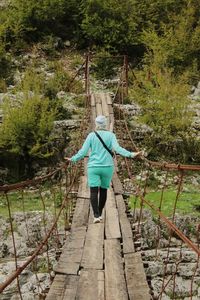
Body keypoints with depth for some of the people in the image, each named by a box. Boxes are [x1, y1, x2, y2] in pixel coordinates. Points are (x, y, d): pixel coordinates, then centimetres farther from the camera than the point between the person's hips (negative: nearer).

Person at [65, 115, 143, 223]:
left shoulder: (91, 135, 1)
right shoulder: (111, 135, 0)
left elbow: (83, 151, -3)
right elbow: (117, 148, -16)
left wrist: (73, 159, 12)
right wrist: (131, 154, -18)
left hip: (93, 167, -1)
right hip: (107, 167, 1)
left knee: (94, 192, -6)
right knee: (103, 190, 18)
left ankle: (96, 216, -22)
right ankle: (99, 213, 26)